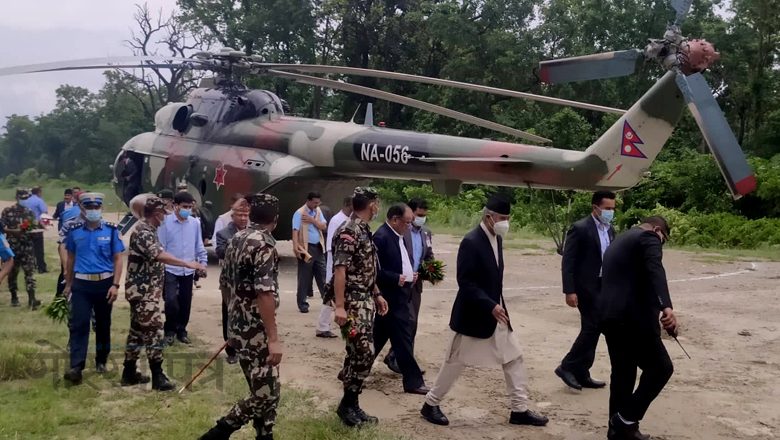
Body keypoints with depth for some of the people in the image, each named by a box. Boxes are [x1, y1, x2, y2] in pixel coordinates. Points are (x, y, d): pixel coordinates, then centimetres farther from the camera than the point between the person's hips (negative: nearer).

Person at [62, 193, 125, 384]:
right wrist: (68, 284, 15)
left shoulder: (111, 230, -3)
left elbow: (118, 259, -3)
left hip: (104, 283, 0)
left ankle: (101, 361, 27)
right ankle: (76, 367, -11)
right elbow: (71, 258, 13)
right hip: (81, 284, 1)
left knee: (103, 324, 12)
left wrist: (115, 285, -11)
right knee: (78, 324, -8)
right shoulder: (74, 231, 2)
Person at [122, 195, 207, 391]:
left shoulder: (148, 230, 15)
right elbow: (159, 255, -32)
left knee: (138, 330, 13)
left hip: (145, 290, 10)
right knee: (154, 330, -8)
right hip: (143, 291, -10)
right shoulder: (143, 231, -17)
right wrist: (187, 263, -36)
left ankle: (129, 373, 20)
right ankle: (158, 377, -5)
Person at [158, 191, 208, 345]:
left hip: (188, 270, 4)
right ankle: (170, 330, 11)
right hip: (170, 270, -4)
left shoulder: (195, 223, 2)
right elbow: (160, 246, -8)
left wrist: (203, 262, 5)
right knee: (171, 301, -12)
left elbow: (199, 245, 10)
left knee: (185, 303, 11)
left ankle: (181, 331, 28)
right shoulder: (165, 222, -10)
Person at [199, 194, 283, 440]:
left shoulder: (236, 240, 10)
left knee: (261, 390, 15)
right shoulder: (264, 244, -17)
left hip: (239, 328, 9)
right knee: (267, 394, -3)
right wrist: (273, 338, -23)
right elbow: (265, 294, -24)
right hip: (257, 332, -9)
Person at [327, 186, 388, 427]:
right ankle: (348, 404, 2)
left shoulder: (364, 231, 14)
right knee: (364, 353, -11)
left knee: (359, 353, 11)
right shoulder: (348, 232, -16)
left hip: (365, 300, 10)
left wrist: (377, 294, 20)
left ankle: (350, 404, 19)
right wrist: (339, 306, -25)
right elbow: (339, 270, -21)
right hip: (353, 302, -10)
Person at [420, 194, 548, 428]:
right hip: (474, 315, -8)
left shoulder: (497, 239, 6)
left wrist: (496, 305, 16)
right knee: (456, 362, 3)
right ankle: (431, 404, 19)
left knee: (514, 358, 8)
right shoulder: (471, 242, -21)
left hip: (496, 311, 8)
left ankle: (520, 409, 17)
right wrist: (490, 306, -27)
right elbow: (465, 282, -24)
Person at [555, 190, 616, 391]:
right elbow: (567, 262, -14)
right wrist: (569, 291, -19)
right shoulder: (580, 228, -12)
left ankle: (581, 374, 18)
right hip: (586, 286, -8)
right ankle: (567, 366, 1)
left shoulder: (610, 230, 11)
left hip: (603, 286, 8)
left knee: (591, 329, 10)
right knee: (593, 327, -11)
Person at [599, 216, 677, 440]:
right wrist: (666, 307, -36)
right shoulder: (648, 237, -1)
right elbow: (655, 270, -21)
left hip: (609, 316, 9)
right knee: (661, 367, 2)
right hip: (632, 317, -9)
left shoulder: (618, 241, 27)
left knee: (622, 372, 15)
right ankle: (627, 419, -1)